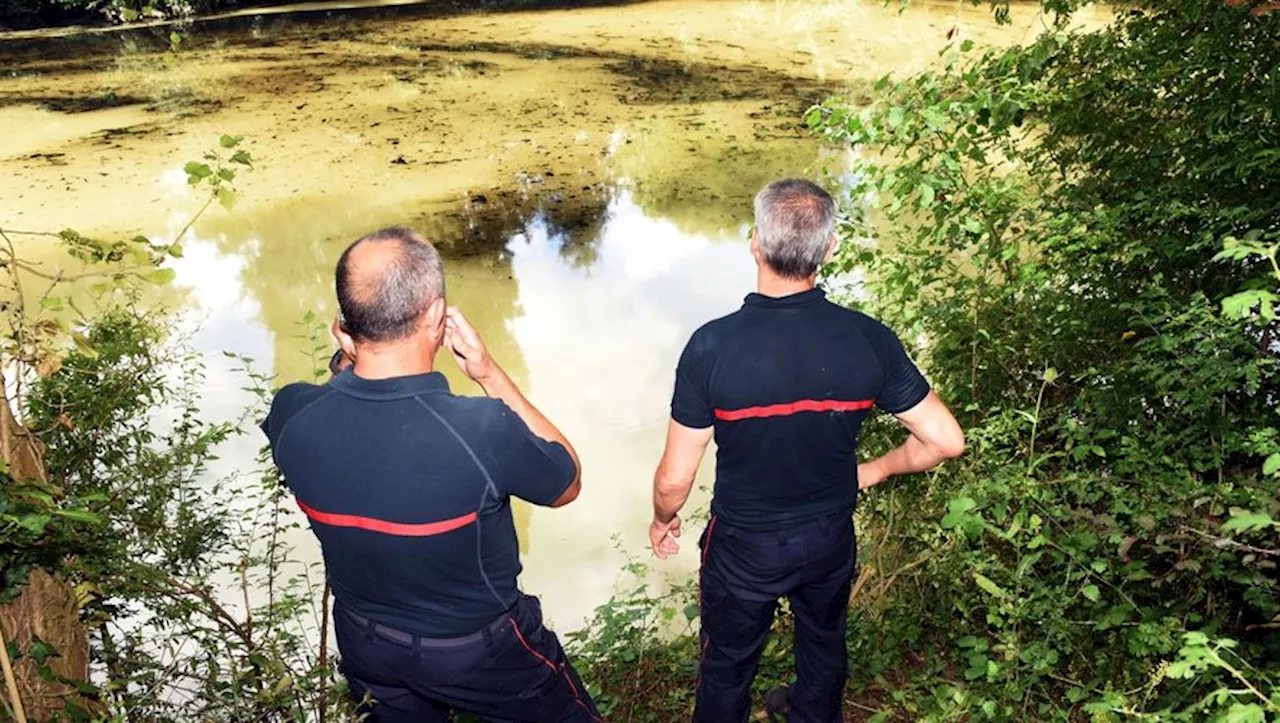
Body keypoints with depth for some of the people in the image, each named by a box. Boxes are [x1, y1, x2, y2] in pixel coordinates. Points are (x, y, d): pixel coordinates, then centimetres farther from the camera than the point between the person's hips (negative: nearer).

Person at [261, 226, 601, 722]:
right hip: (479, 649, -4)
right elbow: (567, 483, -15)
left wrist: (346, 362, -13)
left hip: (365, 643, 4)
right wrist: (490, 374, -19)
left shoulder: (291, 417, -24)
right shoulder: (482, 431, -38)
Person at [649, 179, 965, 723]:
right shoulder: (868, 339, -21)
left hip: (743, 546, -3)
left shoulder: (712, 346, -29)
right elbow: (946, 439, -13)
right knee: (824, 639, 33)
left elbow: (675, 479, -21)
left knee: (727, 663, 24)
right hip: (831, 537, 3)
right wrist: (874, 471, 5)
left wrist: (663, 521, 1)